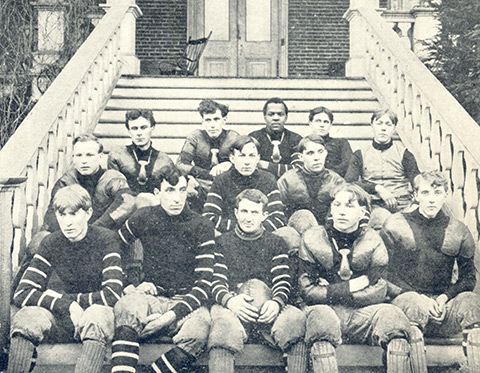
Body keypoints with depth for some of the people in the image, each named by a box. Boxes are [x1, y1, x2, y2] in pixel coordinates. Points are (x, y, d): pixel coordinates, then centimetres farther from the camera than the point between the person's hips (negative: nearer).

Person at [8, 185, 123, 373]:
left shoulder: (106, 239, -11)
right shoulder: (51, 244, -1)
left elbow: (113, 295, -19)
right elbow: (21, 294, -9)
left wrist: (70, 299, -13)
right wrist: (68, 305, -21)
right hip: (67, 318, 3)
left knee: (96, 315, -39)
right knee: (26, 317, -26)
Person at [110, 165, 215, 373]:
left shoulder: (201, 227, 0)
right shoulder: (144, 218, 5)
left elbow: (204, 283, -6)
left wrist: (171, 316, -19)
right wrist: (126, 286, 1)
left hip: (186, 301, -1)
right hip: (151, 298, 1)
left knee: (199, 328, -36)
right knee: (126, 307, -35)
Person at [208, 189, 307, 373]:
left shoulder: (276, 244, 19)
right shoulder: (223, 242, 18)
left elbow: (283, 282, 8)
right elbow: (217, 282, 7)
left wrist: (276, 302, -16)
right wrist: (229, 300, -17)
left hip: (268, 309, 1)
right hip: (233, 305, -1)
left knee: (296, 319, -33)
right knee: (223, 323, -38)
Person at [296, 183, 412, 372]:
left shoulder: (372, 241, 7)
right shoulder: (313, 238, 4)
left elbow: (378, 293, -3)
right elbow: (306, 291, -3)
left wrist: (331, 292, -9)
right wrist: (350, 287, -9)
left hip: (361, 315, 2)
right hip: (326, 310, -1)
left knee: (392, 315, -29)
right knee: (320, 315, -37)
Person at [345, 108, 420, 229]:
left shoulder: (404, 153, 15)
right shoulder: (360, 155, 15)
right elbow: (348, 183, 1)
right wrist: (377, 188, -12)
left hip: (403, 202, 2)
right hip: (375, 205, -1)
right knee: (383, 219, -37)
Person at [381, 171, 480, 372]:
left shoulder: (458, 231, 13)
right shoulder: (395, 225, 7)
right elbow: (385, 276, 2)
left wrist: (445, 297, -8)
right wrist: (419, 299, -13)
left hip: (444, 305, 2)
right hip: (406, 297, -2)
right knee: (414, 305, -38)